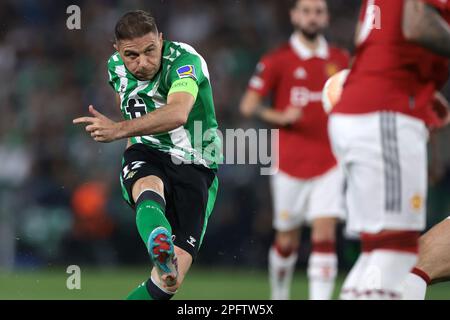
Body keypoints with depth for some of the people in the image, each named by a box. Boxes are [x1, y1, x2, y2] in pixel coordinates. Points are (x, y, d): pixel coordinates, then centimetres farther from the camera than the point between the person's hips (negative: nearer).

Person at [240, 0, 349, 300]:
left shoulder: (341, 60, 8)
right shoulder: (277, 60, -2)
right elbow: (248, 105, -5)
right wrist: (279, 117, -23)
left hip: (329, 165, 2)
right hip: (290, 162, -2)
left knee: (325, 232, -13)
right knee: (288, 238, 7)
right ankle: (279, 295, 30)